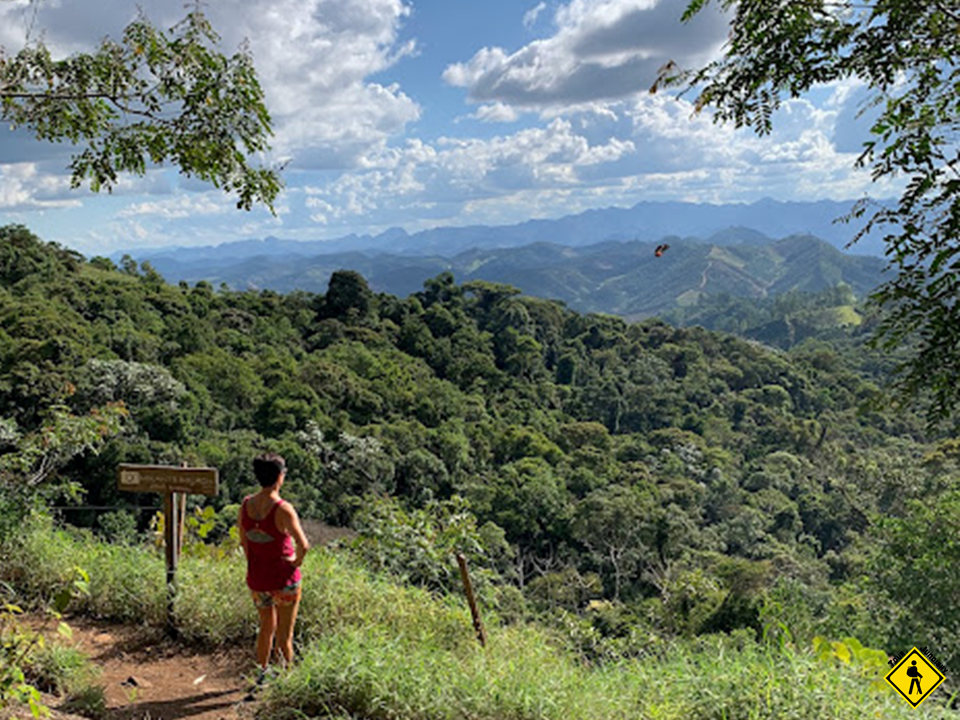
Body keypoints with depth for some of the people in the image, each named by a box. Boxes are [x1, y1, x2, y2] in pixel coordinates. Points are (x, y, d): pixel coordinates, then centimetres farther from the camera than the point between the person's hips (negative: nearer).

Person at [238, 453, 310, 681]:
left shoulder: (246, 505, -6)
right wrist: (297, 561, -5)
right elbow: (303, 545, -25)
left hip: (257, 579, 5)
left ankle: (262, 674, 36)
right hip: (284, 579, -5)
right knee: (284, 634, 13)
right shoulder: (283, 509, -23)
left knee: (267, 627, 26)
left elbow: (243, 542, 5)